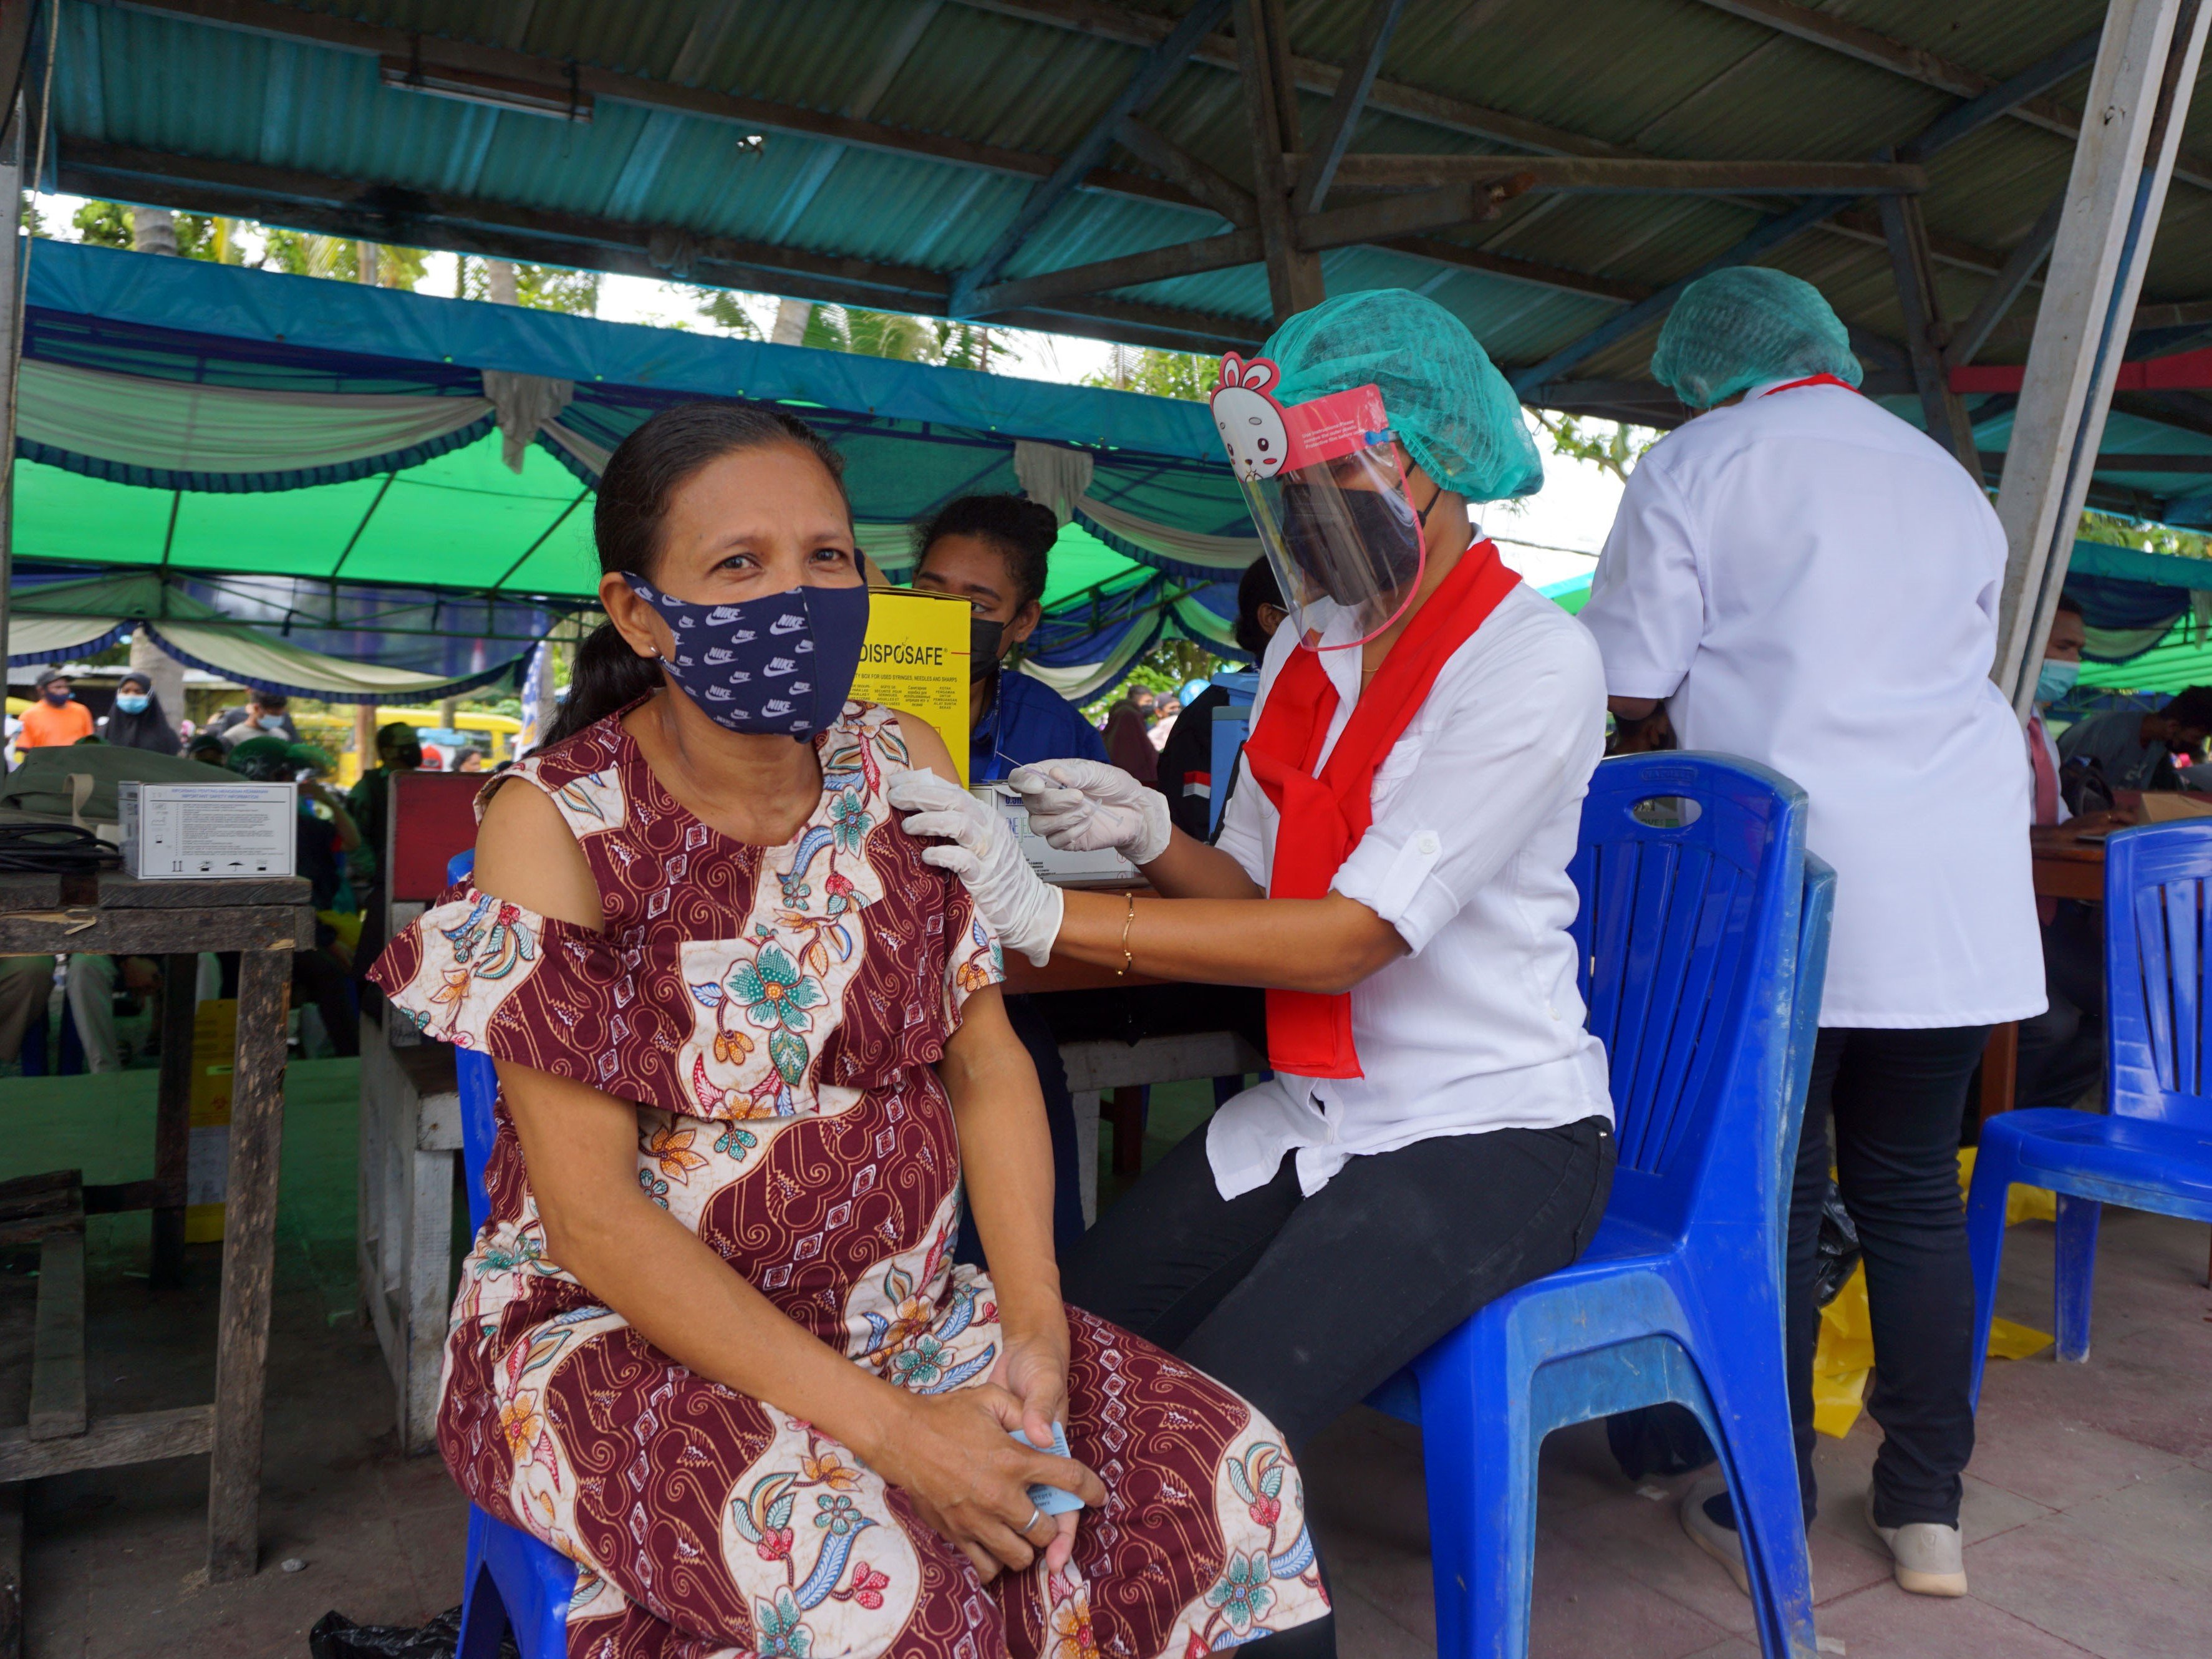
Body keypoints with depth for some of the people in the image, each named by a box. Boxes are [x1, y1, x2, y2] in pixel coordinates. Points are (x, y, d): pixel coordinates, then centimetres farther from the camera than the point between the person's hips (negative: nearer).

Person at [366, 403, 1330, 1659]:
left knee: (1235, 1477, -10)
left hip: (899, 1312, 5)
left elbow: (986, 1061, 1)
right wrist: (885, 1427, -23)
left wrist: (1034, 1324, -14)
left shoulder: (905, 769, 1)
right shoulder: (558, 823, -13)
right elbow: (591, 1214, -17)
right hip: (620, 1335, -4)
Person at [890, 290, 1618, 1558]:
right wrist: (1153, 835, -11)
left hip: (1490, 1137, -6)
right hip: (1320, 1111, 7)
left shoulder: (1533, 659, -14)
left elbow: (1355, 932, -22)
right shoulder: (1305, 649, 10)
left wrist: (1047, 916, -26)